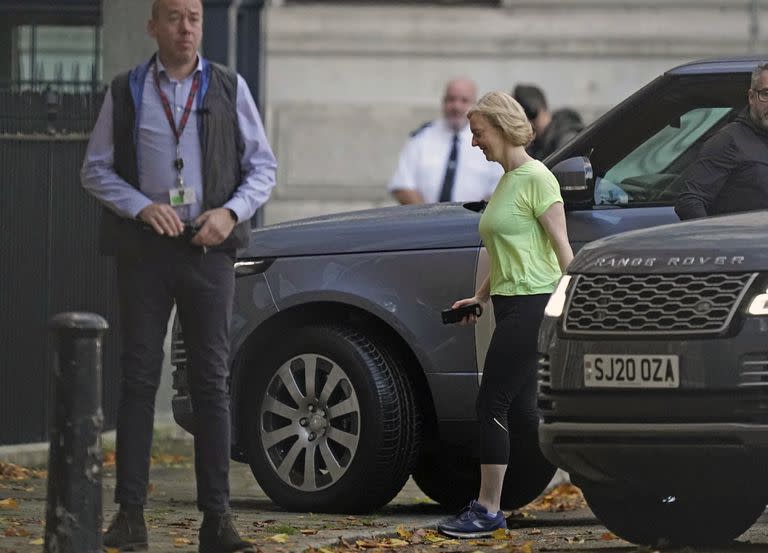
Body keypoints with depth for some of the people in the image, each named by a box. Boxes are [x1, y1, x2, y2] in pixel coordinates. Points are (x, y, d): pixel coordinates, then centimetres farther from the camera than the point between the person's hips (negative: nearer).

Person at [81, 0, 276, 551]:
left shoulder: (229, 88, 6)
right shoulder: (126, 92, 5)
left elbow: (263, 167, 7)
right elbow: (96, 168, 6)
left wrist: (231, 212, -10)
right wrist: (143, 207, -11)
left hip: (209, 252, 0)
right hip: (144, 251, 0)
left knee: (212, 382, -1)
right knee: (138, 379, -1)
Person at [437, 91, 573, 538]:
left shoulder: (536, 178, -12)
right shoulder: (506, 182, 16)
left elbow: (562, 248, -15)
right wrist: (481, 297, 20)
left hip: (532, 304, -10)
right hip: (510, 302, 10)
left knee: (493, 403, -8)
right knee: (520, 412, 9)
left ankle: (488, 510, -3)